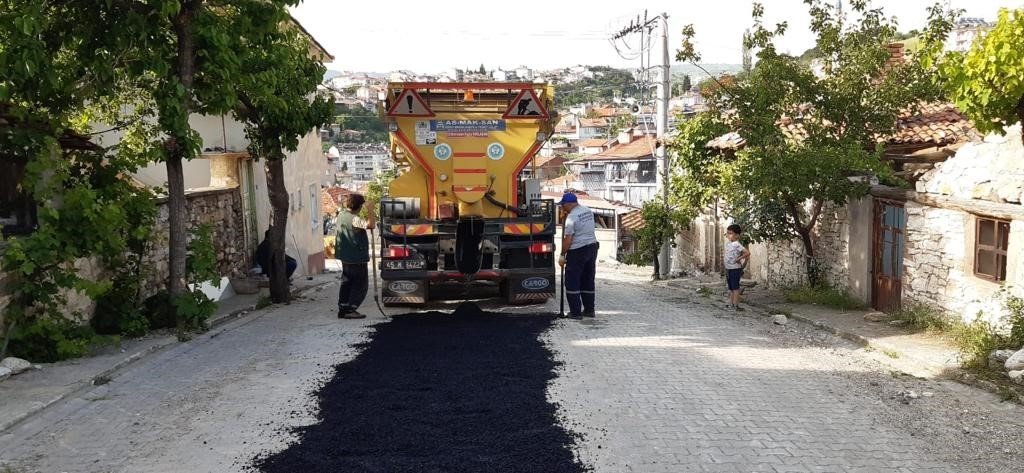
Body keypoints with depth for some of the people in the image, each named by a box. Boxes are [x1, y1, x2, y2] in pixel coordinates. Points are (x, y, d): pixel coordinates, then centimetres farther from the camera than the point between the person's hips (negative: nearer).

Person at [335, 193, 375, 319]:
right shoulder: (354, 219, -23)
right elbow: (371, 224, -35)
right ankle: (350, 310, -2)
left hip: (345, 256, 9)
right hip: (357, 257, -9)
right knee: (360, 285, 1)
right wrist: (370, 212, -20)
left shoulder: (341, 215, 5)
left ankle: (342, 309, 18)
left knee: (346, 282, 16)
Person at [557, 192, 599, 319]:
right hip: (592, 246, 8)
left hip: (578, 251, -8)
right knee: (588, 281, 15)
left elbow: (568, 239, -18)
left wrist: (562, 255, -9)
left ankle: (575, 312, -1)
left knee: (572, 282, 0)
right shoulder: (588, 211, 9)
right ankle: (589, 310, 19)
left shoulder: (572, 217, -16)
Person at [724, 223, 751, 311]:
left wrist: (739, 259, -20)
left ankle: (735, 305, 1)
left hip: (735, 269, -9)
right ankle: (731, 304, 20)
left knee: (735, 287, -3)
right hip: (728, 269, 9)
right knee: (730, 288, 13)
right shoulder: (727, 244, 9)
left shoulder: (737, 245, -17)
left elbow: (747, 253, -26)